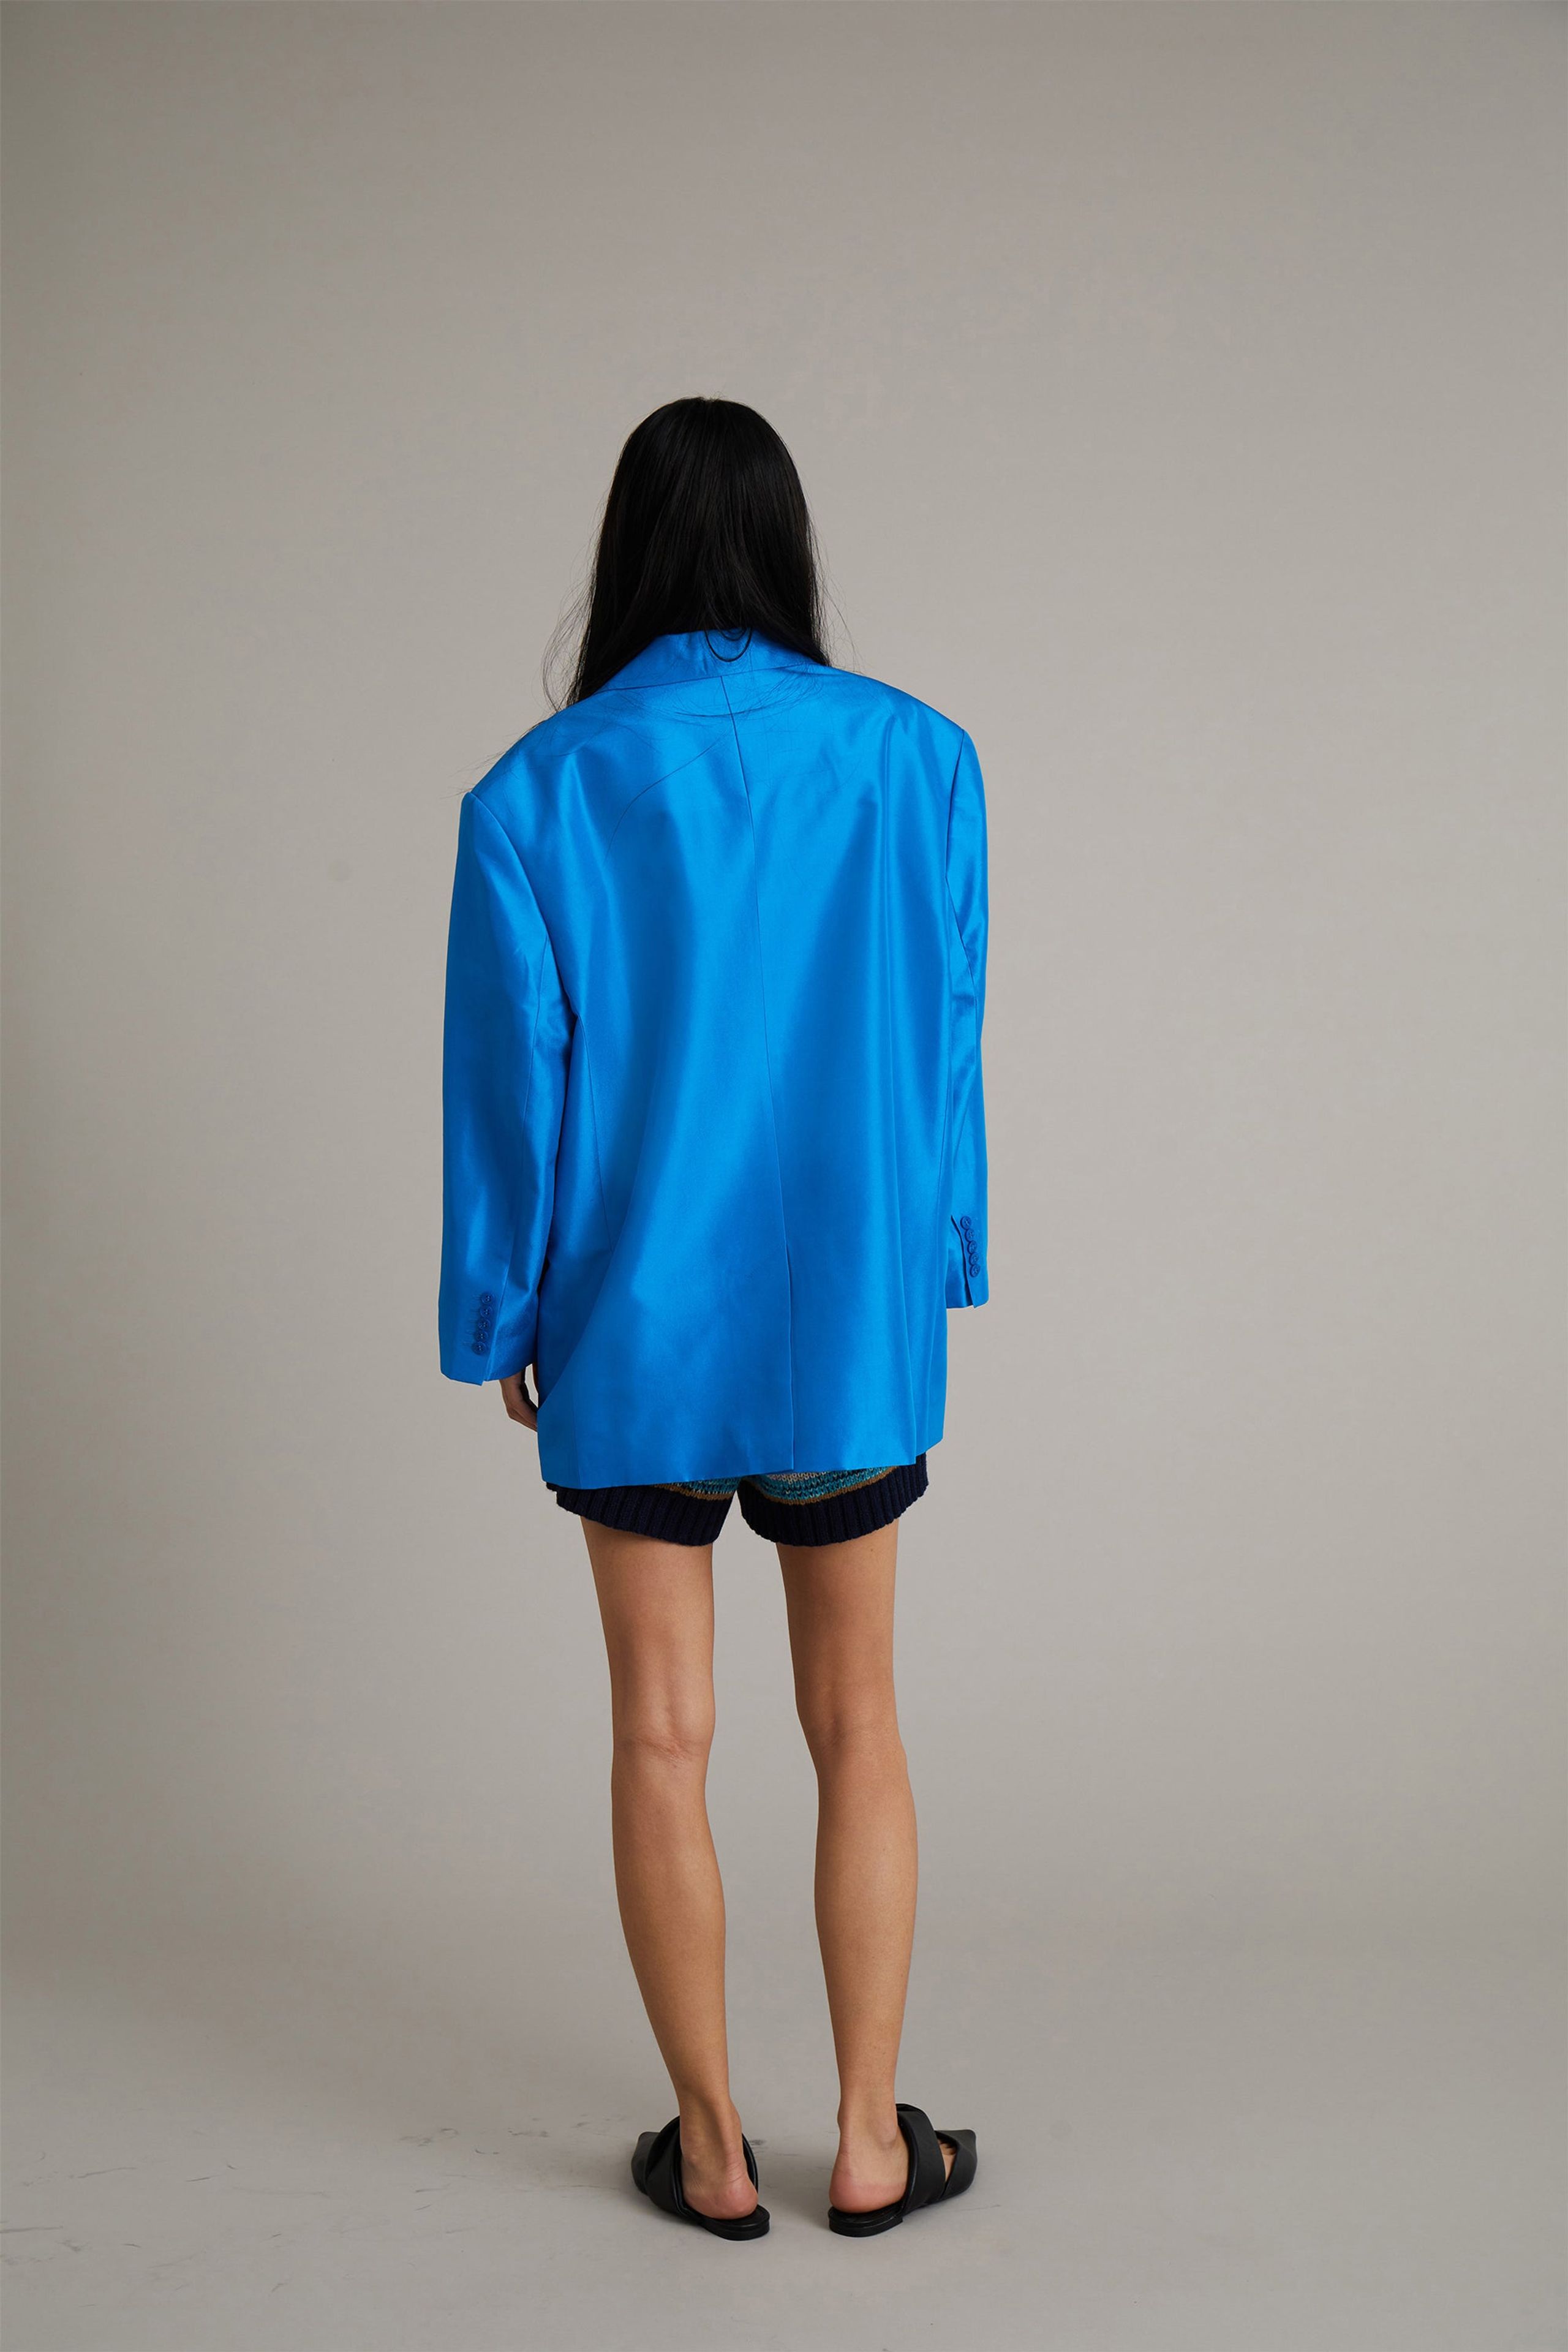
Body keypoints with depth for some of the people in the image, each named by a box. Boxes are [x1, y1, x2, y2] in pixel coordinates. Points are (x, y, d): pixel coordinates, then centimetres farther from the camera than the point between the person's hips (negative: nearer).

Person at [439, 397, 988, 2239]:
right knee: (854, 1722, 14)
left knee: (661, 1737, 10)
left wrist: (500, 1323, 7)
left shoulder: (533, 798, -8)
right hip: (849, 1324, 1)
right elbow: (943, 1043, 0)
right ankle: (869, 2141, 22)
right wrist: (937, 1270, 11)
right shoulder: (916, 759, -6)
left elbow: (510, 1092, -4)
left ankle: (713, 2151, 22)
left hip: (635, 1336, -1)